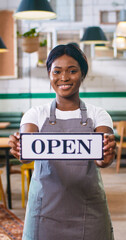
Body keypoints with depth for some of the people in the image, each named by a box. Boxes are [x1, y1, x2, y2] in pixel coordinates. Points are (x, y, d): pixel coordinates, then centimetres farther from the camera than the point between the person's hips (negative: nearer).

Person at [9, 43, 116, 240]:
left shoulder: (97, 115, 1)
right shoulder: (36, 114, 2)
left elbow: (101, 159, -14)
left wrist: (106, 155, -37)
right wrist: (20, 148, -39)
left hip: (89, 212, 0)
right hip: (46, 210, 0)